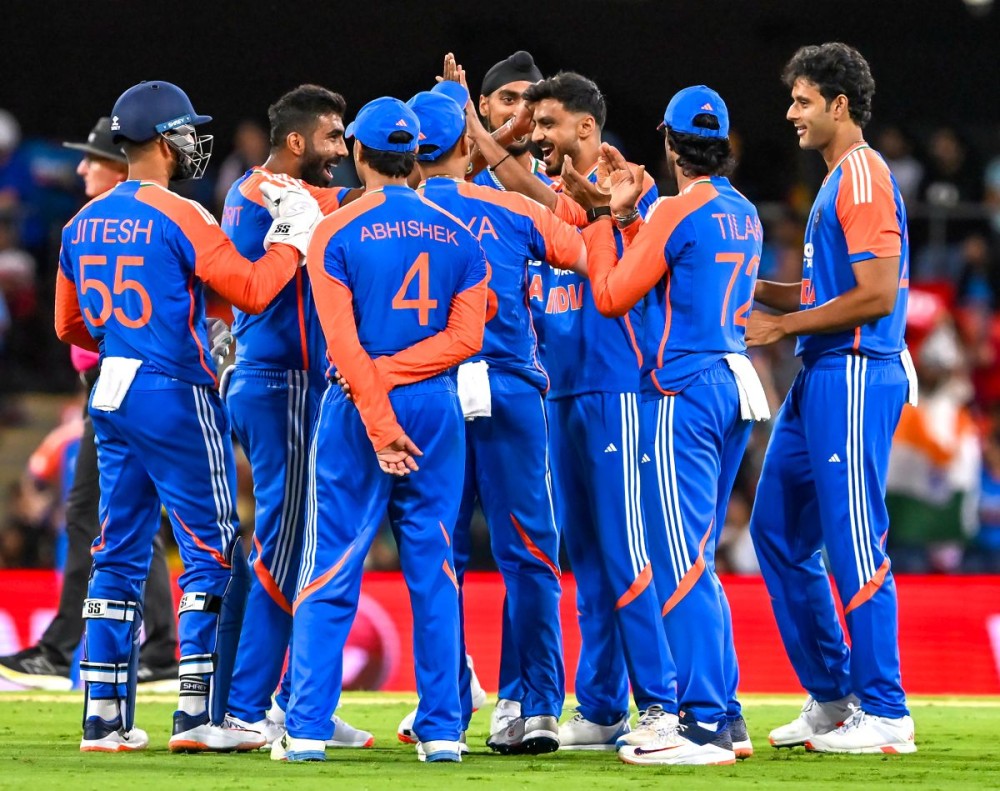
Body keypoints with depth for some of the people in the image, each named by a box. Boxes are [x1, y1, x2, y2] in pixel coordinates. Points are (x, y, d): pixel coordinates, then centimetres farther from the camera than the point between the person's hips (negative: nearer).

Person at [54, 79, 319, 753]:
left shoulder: (85, 223, 10)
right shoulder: (179, 217, -12)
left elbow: (71, 325, 17)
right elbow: (251, 291, -15)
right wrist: (294, 240, -2)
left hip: (112, 395, 7)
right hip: (177, 396, -7)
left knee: (120, 555, 10)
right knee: (211, 552, 0)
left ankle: (105, 717, 9)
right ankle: (200, 715, -4)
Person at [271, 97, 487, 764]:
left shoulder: (337, 233, -5)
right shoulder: (458, 235, 6)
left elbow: (343, 341, -12)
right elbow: (466, 334, -3)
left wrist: (380, 423, -12)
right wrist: (394, 378, -7)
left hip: (357, 409, -3)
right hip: (437, 407, 3)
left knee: (331, 571, 1)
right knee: (433, 571, 7)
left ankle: (307, 729, -4)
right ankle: (443, 729, 5)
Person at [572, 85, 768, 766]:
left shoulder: (678, 212, -11)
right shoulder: (744, 216, 13)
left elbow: (611, 297, -5)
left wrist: (602, 219, 6)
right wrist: (626, 214, 23)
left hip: (685, 393, -9)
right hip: (737, 386, 9)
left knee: (682, 562, -9)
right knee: (697, 562, 16)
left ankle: (706, 727, -13)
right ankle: (722, 714, 17)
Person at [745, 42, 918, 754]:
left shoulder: (864, 177, -13)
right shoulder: (838, 180, 19)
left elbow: (875, 295, -20)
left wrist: (785, 325, -13)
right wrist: (756, 290, 11)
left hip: (855, 376, -11)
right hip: (820, 377, 11)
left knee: (854, 545, -8)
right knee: (777, 530, 13)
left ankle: (886, 715, -4)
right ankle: (831, 698, 20)